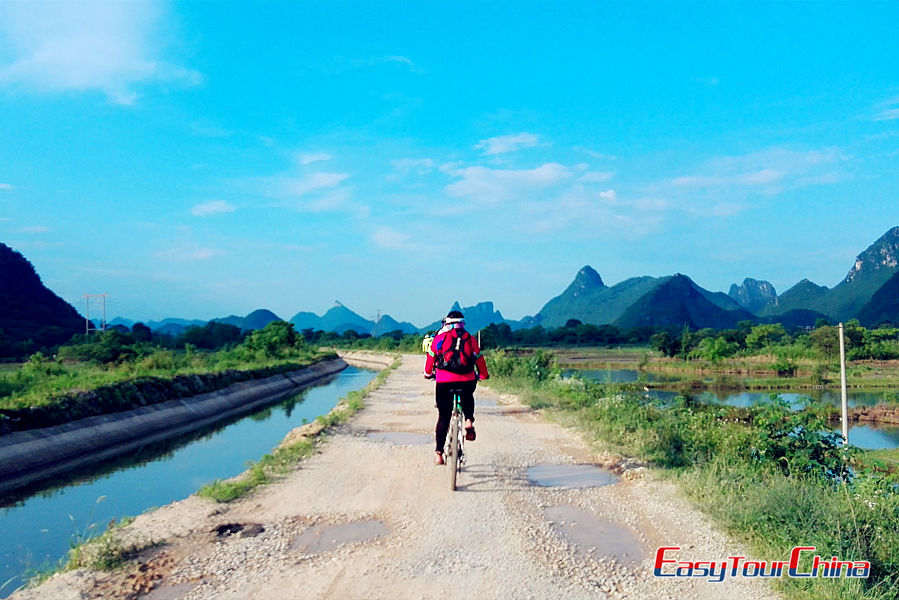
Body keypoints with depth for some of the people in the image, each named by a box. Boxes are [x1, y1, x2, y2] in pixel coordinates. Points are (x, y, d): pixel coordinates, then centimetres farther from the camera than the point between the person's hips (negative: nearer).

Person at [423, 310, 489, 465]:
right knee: (468, 398, 36)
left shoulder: (440, 337, 8)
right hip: (467, 381, 1)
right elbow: (479, 358, 13)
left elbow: (431, 357, 16)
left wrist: (428, 373, 34)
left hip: (444, 382, -1)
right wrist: (483, 375, 30)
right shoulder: (470, 339, 11)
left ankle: (439, 453, 11)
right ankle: (469, 421, 8)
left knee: (443, 417, 11)